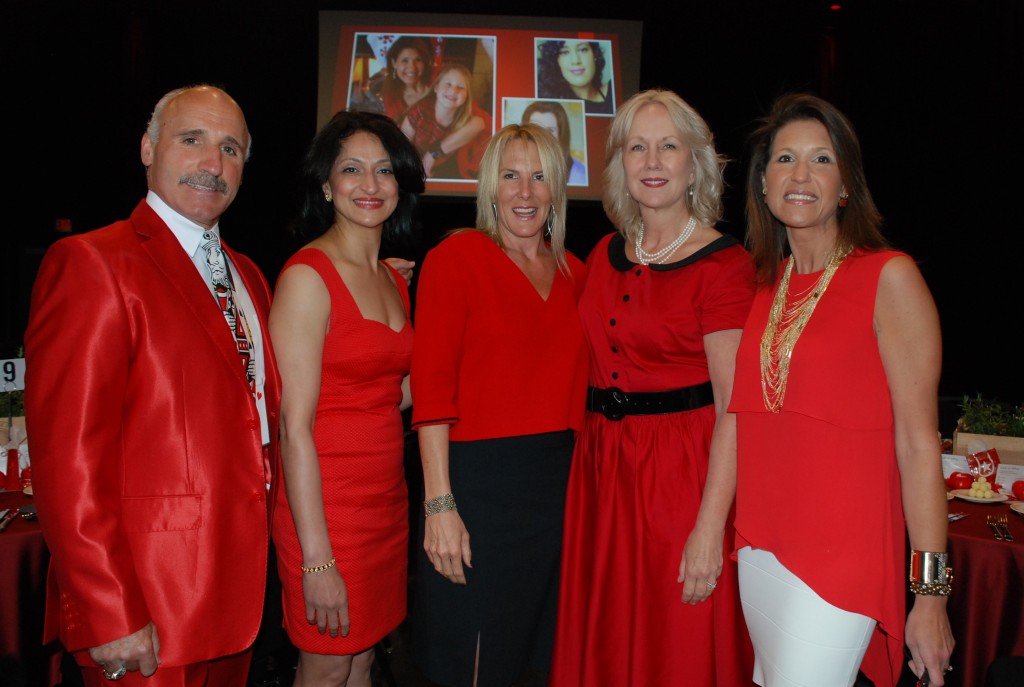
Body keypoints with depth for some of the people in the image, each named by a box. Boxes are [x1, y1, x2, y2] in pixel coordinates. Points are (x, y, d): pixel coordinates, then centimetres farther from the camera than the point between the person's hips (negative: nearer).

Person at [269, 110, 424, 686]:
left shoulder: (395, 279, 9)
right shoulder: (307, 276, -14)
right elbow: (295, 428, -17)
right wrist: (316, 559, -19)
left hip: (388, 497, 7)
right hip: (327, 502, -7)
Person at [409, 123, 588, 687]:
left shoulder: (573, 272, 10)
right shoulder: (456, 256, -6)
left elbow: (574, 385, 13)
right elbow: (431, 388, -12)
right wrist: (439, 503, -16)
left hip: (559, 483, 6)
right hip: (478, 479, -5)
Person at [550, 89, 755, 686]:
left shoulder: (723, 265, -11)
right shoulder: (606, 255, 8)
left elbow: (734, 410, -15)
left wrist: (710, 530, -19)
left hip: (683, 472, -6)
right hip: (602, 468, 6)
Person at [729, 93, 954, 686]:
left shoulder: (890, 277, -8)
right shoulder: (764, 285, 9)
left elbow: (919, 442, -11)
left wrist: (932, 592, -13)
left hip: (842, 554, -6)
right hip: (760, 546, 6)